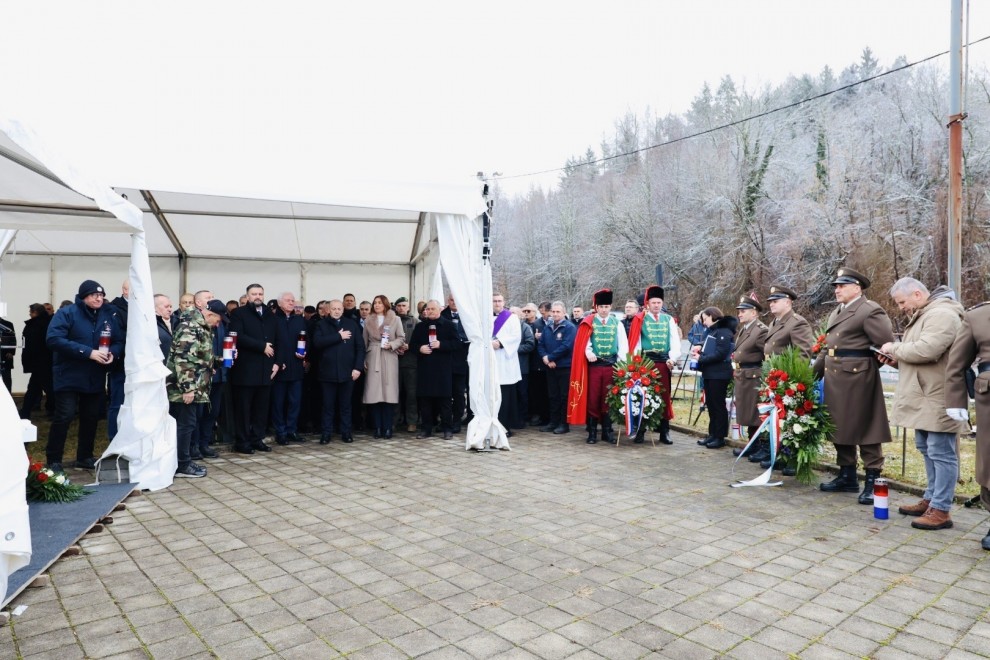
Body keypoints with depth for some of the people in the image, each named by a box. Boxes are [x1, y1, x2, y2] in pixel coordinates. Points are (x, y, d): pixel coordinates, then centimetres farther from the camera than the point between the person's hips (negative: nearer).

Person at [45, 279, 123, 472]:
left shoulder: (110, 316, 4)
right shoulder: (67, 313, -10)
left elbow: (120, 342, 6)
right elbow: (53, 339, -22)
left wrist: (113, 353, -18)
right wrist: (88, 352, -26)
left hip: (96, 378, 5)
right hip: (69, 376, -5)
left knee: (91, 417, 12)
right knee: (64, 417, -7)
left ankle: (85, 456, 25)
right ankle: (53, 460, 6)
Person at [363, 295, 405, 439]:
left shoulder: (395, 319, 7)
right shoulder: (368, 321, 13)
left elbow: (401, 338, 5)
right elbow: (365, 342, 12)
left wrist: (391, 344, -13)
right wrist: (363, 360, 5)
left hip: (389, 359, -1)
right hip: (373, 359, 2)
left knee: (389, 393, -5)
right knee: (374, 393, -3)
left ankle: (387, 428, 0)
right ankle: (377, 427, 3)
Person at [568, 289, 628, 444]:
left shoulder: (617, 323, 6)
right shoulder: (589, 323, 1)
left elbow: (623, 345, 5)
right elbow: (584, 342, -5)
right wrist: (589, 353, -25)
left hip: (611, 365, 2)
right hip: (594, 365, -2)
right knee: (592, 399, 2)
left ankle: (607, 432, 16)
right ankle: (592, 432, 9)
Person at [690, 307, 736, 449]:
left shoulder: (724, 331, -13)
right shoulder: (710, 331, 14)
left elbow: (720, 354, -21)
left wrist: (700, 358, -16)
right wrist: (699, 347, 0)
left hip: (719, 374, -9)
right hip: (709, 373, 9)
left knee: (718, 405, -1)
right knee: (710, 404, 13)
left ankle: (720, 437, 7)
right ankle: (712, 434, 22)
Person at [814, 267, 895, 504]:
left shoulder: (870, 310, -10)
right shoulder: (836, 312, 18)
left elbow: (887, 344, -15)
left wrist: (867, 366, -3)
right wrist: (814, 371, 14)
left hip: (858, 378, -9)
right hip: (834, 380, 9)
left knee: (865, 429, -1)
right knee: (840, 428, 14)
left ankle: (872, 482, 7)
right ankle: (847, 477, 25)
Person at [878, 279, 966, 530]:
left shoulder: (942, 314, -15)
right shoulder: (922, 315, 19)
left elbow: (926, 350, -27)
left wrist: (895, 347, -12)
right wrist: (896, 360, 7)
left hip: (937, 399, -11)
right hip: (924, 398, 11)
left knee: (941, 452, -5)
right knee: (927, 449, 16)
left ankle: (941, 510, 0)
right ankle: (931, 499, 27)